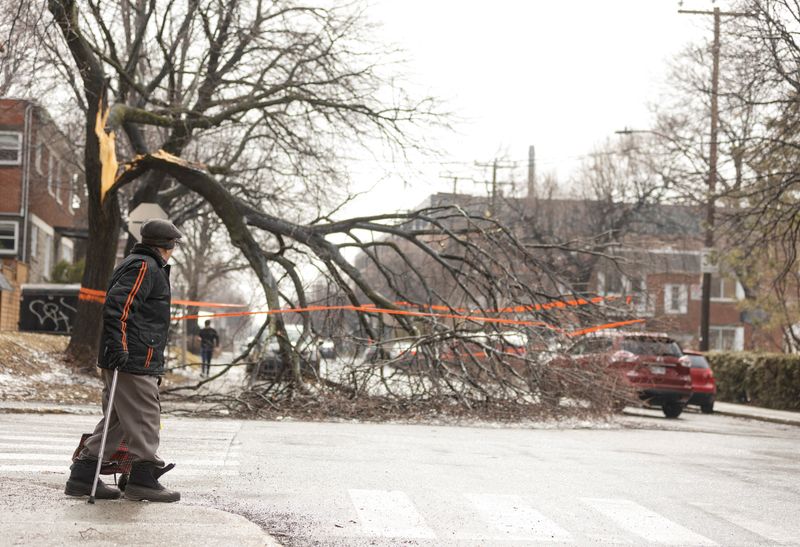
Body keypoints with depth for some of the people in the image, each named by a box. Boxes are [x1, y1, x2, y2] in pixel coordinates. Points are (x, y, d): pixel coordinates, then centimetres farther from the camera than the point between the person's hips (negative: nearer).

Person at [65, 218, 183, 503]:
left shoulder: (139, 265, 24)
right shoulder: (144, 267, -9)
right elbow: (117, 305, -21)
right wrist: (118, 346, -27)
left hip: (126, 360, 10)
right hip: (134, 361, -10)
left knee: (116, 419, 11)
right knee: (144, 417, -6)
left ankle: (82, 476, 11)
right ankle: (142, 479, -3)